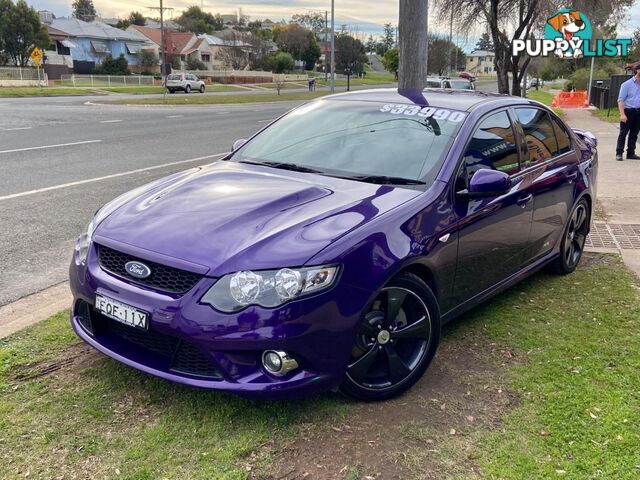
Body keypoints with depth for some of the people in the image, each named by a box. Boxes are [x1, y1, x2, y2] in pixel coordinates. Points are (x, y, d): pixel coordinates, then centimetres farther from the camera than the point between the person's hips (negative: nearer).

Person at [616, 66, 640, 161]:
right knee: (623, 133, -4)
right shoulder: (627, 84, -5)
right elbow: (620, 100, -10)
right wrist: (622, 114, -19)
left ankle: (631, 153, 16)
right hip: (628, 111, -5)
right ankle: (619, 153, 0)